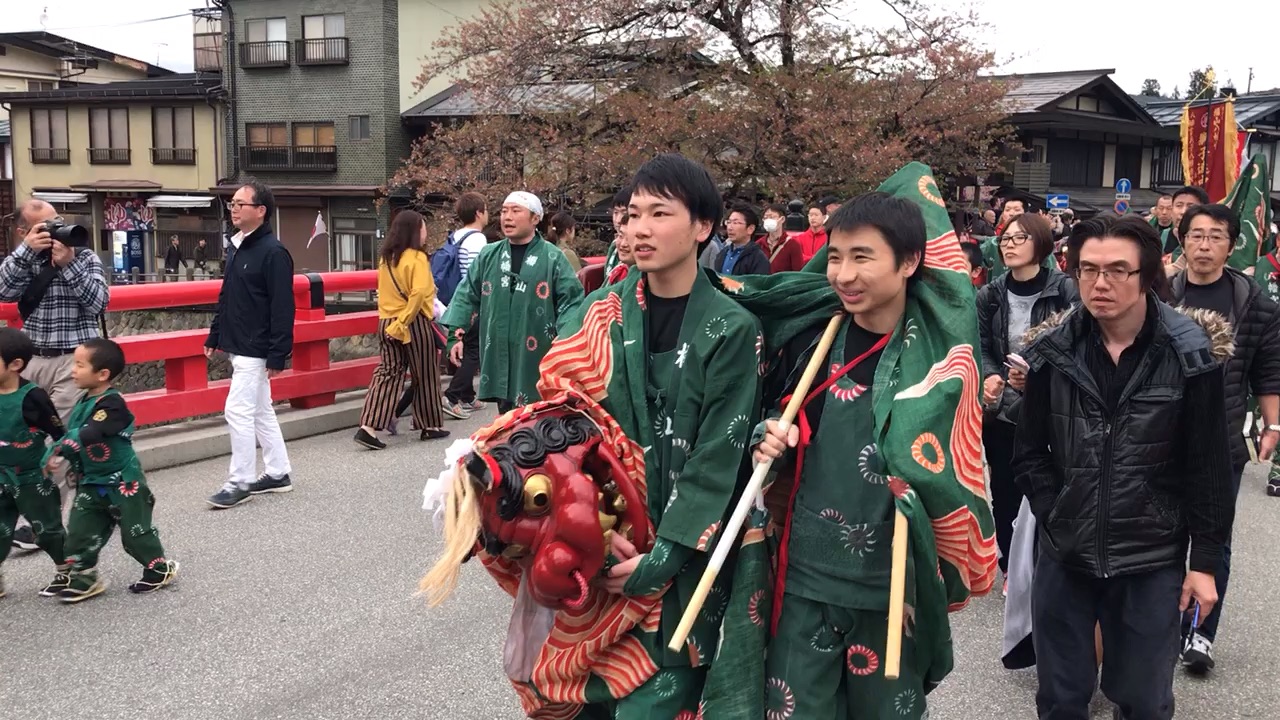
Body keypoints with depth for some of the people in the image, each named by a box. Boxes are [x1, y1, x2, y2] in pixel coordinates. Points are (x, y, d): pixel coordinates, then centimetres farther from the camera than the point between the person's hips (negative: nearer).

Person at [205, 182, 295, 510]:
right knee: (261, 411, 14)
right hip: (238, 347, 9)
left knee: (238, 411, -8)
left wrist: (278, 355, -22)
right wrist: (214, 337, 17)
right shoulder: (236, 247, 12)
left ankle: (239, 483, 1)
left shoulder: (273, 253, -16)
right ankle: (277, 473, 24)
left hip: (255, 350, -9)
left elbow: (282, 308, -20)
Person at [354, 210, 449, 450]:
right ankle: (431, 426, 21)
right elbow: (419, 293, -23)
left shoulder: (385, 259, 10)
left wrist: (393, 321, 14)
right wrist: (403, 322, -20)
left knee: (387, 373, 6)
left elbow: (385, 291, 14)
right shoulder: (417, 258, -11)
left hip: (386, 322, 6)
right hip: (414, 323, -6)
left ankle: (368, 427, -6)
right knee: (425, 376, 9)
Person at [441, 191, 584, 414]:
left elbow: (571, 301, -5)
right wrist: (456, 335, 2)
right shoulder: (488, 255, 9)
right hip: (499, 360, 4)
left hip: (538, 365, -4)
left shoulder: (553, 258, -3)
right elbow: (466, 297, 11)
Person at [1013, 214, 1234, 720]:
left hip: (1152, 561, -1)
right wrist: (1056, 519, -6)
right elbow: (1030, 454, 4)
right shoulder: (1053, 350, -4)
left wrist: (1205, 560, -4)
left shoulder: (1190, 354, -9)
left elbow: (1209, 468, -4)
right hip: (1065, 556, 2)